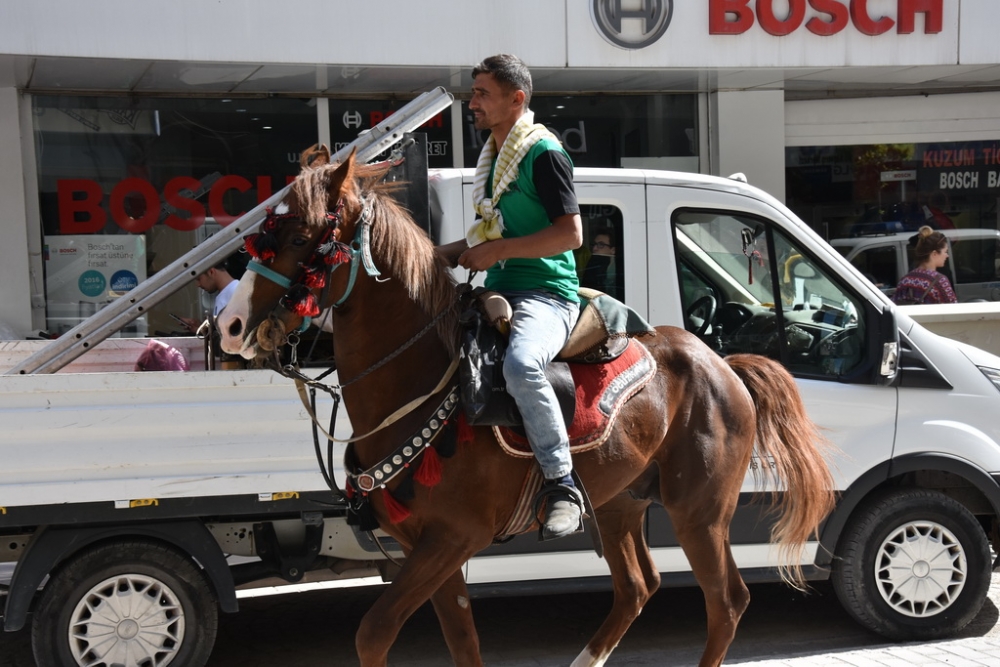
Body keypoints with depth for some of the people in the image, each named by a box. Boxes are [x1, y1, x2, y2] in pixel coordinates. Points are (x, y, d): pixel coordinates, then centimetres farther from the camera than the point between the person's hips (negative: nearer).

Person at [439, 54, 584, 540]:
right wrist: (442, 254, 16)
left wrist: (499, 250, -17)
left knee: (520, 363, -38)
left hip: (545, 294, -10)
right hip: (497, 293, 10)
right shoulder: (491, 155, 20)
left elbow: (571, 233, -16)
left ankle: (562, 486, -27)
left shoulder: (544, 153, -8)